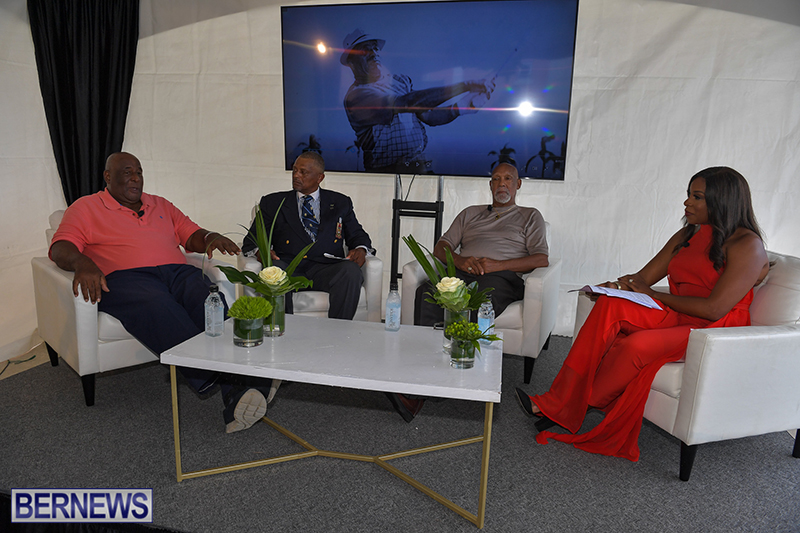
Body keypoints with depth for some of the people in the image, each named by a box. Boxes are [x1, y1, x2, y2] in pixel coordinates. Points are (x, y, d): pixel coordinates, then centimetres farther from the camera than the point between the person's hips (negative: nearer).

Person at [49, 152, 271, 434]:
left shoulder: (161, 205, 30)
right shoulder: (86, 207, 18)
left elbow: (191, 235, 24)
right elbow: (61, 248, 4)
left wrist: (211, 238, -1)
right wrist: (82, 262, -20)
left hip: (178, 272, 3)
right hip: (125, 277, -3)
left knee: (210, 299, -33)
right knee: (158, 307, -40)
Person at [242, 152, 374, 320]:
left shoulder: (340, 203, 21)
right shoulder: (272, 202, 20)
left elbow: (357, 235, 22)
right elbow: (252, 239, 16)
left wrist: (361, 249, -3)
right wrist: (260, 251, -9)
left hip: (326, 270, 0)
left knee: (351, 271, -33)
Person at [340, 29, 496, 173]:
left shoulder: (401, 80, 16)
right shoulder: (356, 95, -10)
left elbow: (428, 115, 18)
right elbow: (406, 104, -23)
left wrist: (464, 105, 0)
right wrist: (464, 86, -24)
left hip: (421, 166, 6)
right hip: (386, 172, -6)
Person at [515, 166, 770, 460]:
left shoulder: (747, 244, -10)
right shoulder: (688, 235, 13)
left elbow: (715, 308, -20)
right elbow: (643, 278, 11)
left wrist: (653, 294, -12)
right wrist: (615, 286, -12)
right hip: (676, 318, 7)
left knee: (637, 345, -34)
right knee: (610, 306, -23)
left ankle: (565, 408, -13)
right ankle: (559, 404, -27)